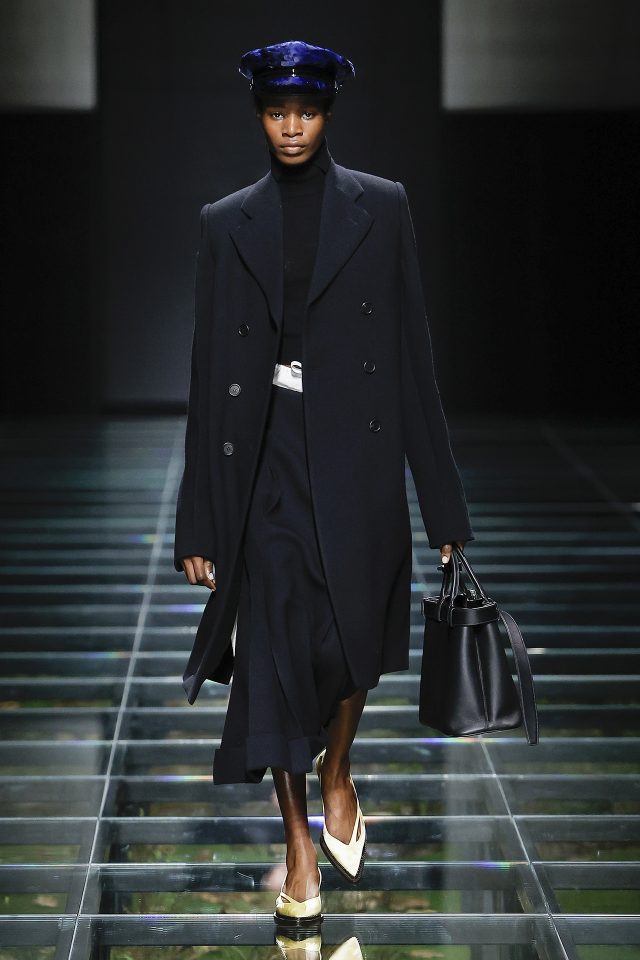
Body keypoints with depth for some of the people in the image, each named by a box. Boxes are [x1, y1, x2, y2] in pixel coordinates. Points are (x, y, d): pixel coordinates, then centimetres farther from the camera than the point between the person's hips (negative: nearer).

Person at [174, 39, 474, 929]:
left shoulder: (381, 207, 2)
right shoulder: (227, 223, 4)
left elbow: (412, 348, 1)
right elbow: (209, 368, 4)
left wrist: (439, 493, -2)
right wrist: (200, 520, 1)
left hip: (357, 452, 0)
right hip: (266, 461, 1)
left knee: (355, 637, 8)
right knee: (277, 649, 1)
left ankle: (338, 772, 38)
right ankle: (300, 847, 13)